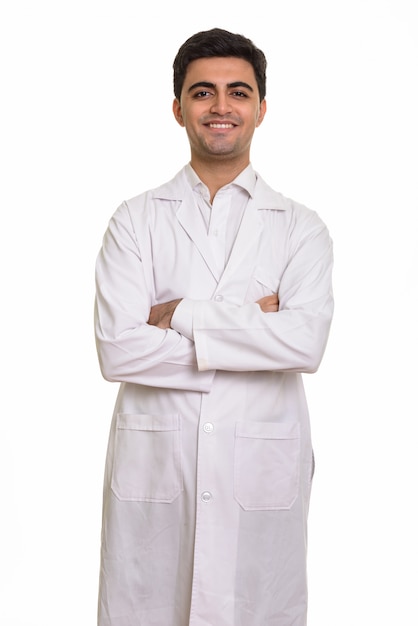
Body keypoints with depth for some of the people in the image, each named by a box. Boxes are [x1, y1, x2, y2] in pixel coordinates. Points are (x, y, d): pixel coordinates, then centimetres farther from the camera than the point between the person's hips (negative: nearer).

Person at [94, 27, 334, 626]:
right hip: (152, 470, 0)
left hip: (262, 476, 0)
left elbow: (306, 342, -13)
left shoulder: (301, 229, 5)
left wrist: (181, 315, -12)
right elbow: (117, 350, -9)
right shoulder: (135, 220, 4)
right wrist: (253, 332, -10)